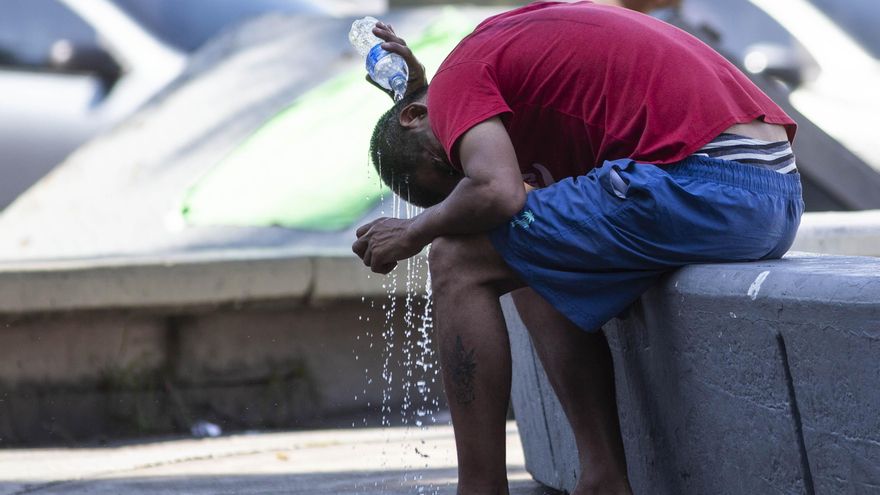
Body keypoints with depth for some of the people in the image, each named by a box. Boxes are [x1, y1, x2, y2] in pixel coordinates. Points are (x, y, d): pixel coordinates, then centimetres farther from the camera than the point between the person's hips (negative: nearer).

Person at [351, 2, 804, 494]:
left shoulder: (461, 73, 2)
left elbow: (497, 192, -16)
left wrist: (414, 231, 4)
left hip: (704, 187, -10)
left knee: (460, 263, 0)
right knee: (536, 268, 25)